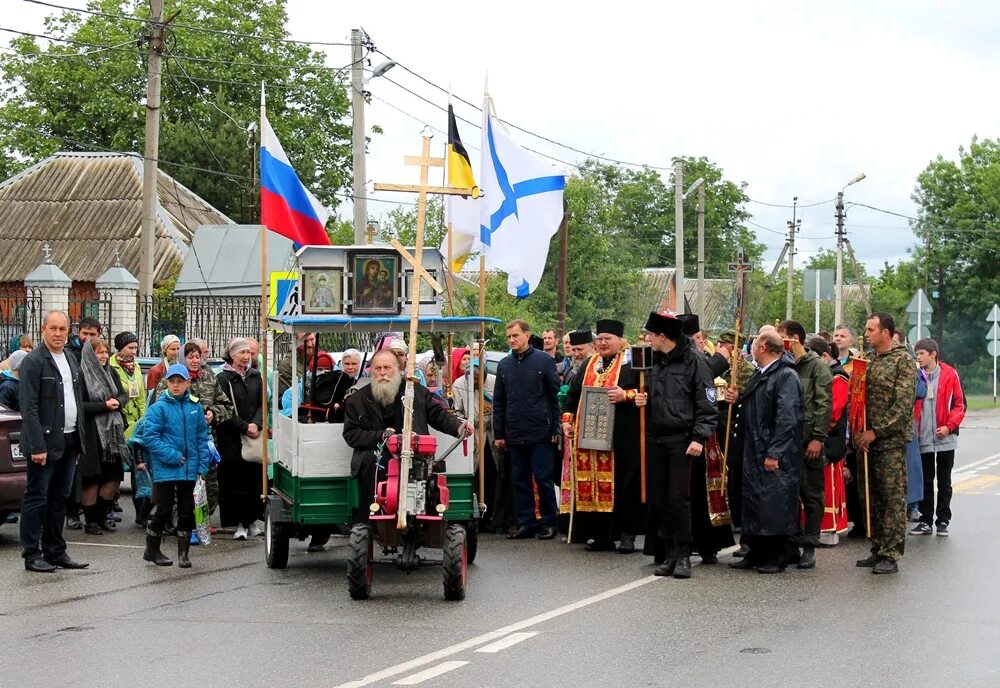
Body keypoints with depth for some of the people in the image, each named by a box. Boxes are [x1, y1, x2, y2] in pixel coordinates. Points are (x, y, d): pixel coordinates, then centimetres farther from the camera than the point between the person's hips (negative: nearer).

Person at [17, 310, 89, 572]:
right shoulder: (33, 362, -10)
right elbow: (29, 408, -15)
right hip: (46, 441, -8)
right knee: (36, 499, -2)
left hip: (69, 442, 8)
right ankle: (32, 555, 3)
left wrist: (80, 439, 13)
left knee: (59, 500, 12)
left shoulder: (71, 361, 14)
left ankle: (55, 552, 19)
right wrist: (37, 446, -20)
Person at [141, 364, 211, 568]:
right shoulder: (159, 407, -7)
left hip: (189, 470, 4)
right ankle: (151, 550, 19)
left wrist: (202, 465, 2)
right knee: (164, 510, 2)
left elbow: (202, 437, 9)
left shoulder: (195, 407, 5)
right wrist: (172, 456, -17)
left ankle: (184, 553, 18)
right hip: (165, 470, -4)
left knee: (186, 511, 8)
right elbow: (150, 436, -12)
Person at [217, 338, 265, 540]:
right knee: (235, 479, -5)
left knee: (255, 477, 2)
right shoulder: (223, 378, -2)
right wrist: (245, 427, -13)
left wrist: (256, 424, -9)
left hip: (254, 434, 4)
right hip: (231, 437, -4)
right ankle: (239, 523, -1)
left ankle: (251, 520, 11)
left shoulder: (255, 376, 12)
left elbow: (262, 403, 8)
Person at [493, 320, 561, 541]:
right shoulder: (504, 365, 11)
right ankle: (526, 523, 13)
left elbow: (556, 396, 0)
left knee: (543, 478, -2)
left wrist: (556, 428, -5)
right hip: (515, 435, 4)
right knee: (520, 480, 7)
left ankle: (549, 523, 7)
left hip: (540, 432, -4)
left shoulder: (544, 361, 0)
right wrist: (499, 433, 10)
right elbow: (498, 402, 14)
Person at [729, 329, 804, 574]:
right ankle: (756, 553, 19)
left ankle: (777, 557, 3)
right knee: (753, 500, 11)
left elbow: (787, 419, -19)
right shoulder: (759, 376, 16)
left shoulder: (786, 376, -13)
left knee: (775, 505, -5)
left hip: (777, 455, -9)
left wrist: (774, 453, -21)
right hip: (754, 453, 9)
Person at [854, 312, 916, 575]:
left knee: (893, 497, -6)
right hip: (869, 438, 7)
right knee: (874, 496, 10)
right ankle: (878, 549, 18)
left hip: (892, 438, -7)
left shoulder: (903, 361, -6)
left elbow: (903, 404, -13)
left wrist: (876, 431, -15)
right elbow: (858, 397, 17)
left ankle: (891, 555, -5)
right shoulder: (868, 361, 14)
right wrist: (858, 431, 2)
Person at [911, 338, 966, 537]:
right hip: (923, 438, 2)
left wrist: (949, 426, -11)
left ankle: (943, 521, 15)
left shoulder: (950, 375, -4)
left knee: (944, 482, 7)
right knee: (925, 481, 8)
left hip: (945, 438, -2)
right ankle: (926, 521, 15)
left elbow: (960, 404, -1)